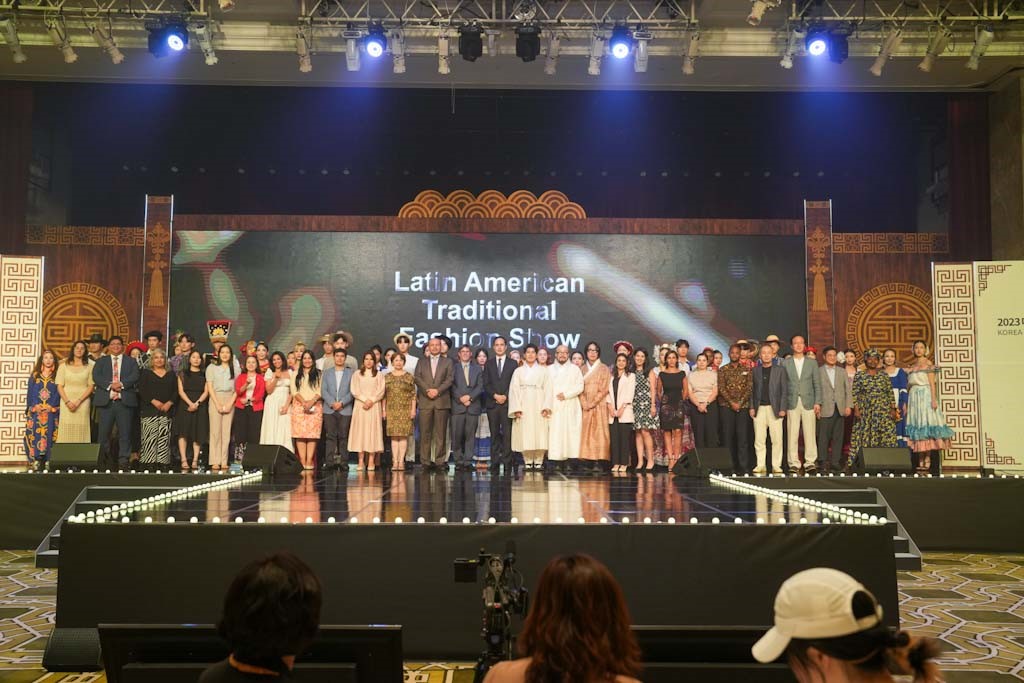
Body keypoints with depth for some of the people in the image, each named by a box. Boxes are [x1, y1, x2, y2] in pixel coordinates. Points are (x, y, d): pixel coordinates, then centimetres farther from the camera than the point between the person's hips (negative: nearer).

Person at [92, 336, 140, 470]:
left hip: (125, 401, 0)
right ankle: (102, 459, 9)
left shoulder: (131, 362, 14)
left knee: (125, 432, -2)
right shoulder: (101, 362, 16)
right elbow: (96, 377, 0)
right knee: (103, 432, 1)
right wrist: (110, 385, -15)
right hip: (106, 401, 1)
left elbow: (135, 377, -2)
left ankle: (123, 460, 1)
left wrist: (121, 384, -17)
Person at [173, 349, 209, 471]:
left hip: (200, 407, 1)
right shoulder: (183, 374, 10)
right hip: (185, 406, -1)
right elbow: (181, 391, 1)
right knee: (183, 433, -10)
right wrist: (190, 403, -13)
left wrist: (197, 403, -12)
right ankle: (184, 461, -12)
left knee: (198, 434, -1)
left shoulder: (204, 375, 12)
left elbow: (206, 392, 3)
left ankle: (195, 461, -1)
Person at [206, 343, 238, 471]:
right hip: (215, 399, -2)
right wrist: (218, 404, -8)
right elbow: (209, 387, 1)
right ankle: (215, 462, -5)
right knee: (215, 431, -5)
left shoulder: (235, 368, 12)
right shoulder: (212, 367, 7)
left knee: (227, 432, 0)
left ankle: (224, 462, 0)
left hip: (230, 401, 2)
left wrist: (230, 404, -6)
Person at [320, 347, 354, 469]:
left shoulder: (351, 373, 9)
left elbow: (352, 392, 0)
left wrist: (342, 402, -12)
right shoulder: (327, 372, 14)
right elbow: (323, 390, 5)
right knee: (330, 436, -1)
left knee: (343, 436, -1)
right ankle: (329, 462, 1)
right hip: (329, 409, 1)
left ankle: (344, 462, 2)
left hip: (345, 409, -1)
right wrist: (332, 403, -9)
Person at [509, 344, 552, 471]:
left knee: (540, 435, -6)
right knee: (525, 436, -4)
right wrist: (516, 408, -7)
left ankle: (538, 462, 0)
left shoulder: (543, 371, 11)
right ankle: (528, 462, 1)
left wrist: (546, 407, -8)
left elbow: (547, 389, 4)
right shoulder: (518, 371, 11)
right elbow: (514, 390, 5)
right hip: (523, 407, 0)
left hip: (539, 407, 0)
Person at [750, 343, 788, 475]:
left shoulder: (780, 370, 6)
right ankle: (760, 465, 6)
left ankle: (776, 466, 5)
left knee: (777, 439, -2)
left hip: (774, 409, -1)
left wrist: (782, 409, -6)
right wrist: (752, 407, 2)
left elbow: (784, 391, 2)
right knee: (759, 439, 1)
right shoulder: (755, 370, 11)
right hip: (759, 409, 2)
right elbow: (752, 390, 10)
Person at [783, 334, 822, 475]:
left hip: (808, 403, 1)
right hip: (792, 403, -1)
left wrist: (817, 402, 0)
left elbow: (817, 384, 9)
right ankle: (794, 463, 4)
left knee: (810, 434, -1)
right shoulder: (785, 363, 7)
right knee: (792, 434, -2)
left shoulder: (812, 363, 11)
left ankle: (810, 462, 5)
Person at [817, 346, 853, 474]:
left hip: (840, 409, 4)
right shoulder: (818, 371, 2)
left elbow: (848, 389, 11)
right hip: (825, 409, -4)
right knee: (823, 437, -2)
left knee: (838, 437, 5)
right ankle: (823, 462, 3)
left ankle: (835, 462, 10)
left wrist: (848, 405, 0)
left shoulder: (842, 372, 15)